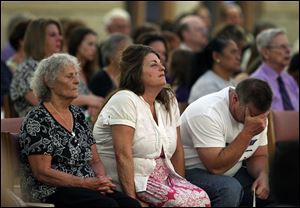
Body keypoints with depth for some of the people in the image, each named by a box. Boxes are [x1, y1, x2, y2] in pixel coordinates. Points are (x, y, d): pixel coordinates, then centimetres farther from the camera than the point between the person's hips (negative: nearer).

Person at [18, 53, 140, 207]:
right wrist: (86, 183, -16)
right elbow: (42, 172, -13)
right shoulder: (37, 121, -6)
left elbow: (95, 161, 19)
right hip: (52, 193, -7)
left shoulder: (77, 115, 18)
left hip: (89, 188, 7)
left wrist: (101, 179, -4)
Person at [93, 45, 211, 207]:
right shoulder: (124, 100, -12)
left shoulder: (169, 100, 11)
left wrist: (182, 185, 6)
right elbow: (123, 155, -19)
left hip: (162, 176, 7)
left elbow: (177, 150, 15)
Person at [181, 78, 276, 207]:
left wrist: (262, 176, -16)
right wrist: (248, 132, -31)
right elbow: (216, 167, -30)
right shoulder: (207, 114, -26)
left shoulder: (257, 112, -2)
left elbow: (259, 156, 7)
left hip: (232, 174, 7)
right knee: (230, 189, -36)